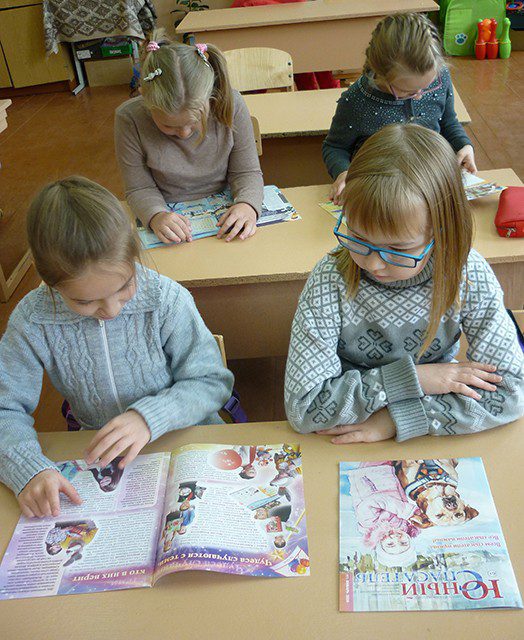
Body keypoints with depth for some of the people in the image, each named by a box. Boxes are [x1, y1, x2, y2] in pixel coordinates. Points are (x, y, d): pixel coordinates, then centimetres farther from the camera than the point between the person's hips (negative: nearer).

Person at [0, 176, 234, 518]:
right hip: (100, 458, 3)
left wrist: (150, 416, -28)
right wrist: (29, 469, -27)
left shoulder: (166, 299, -18)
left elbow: (212, 382, -11)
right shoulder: (32, 321, -12)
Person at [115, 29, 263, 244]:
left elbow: (247, 172, -5)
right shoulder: (129, 119, -17)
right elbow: (140, 188, -9)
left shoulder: (231, 105, -15)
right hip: (168, 215, -1)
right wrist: (156, 216, -31)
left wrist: (247, 205, -27)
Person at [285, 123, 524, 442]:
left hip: (436, 439, 2)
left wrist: (394, 422, -22)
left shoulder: (468, 276, -15)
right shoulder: (331, 281, -20)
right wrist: (412, 377, -21)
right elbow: (302, 407, -21)